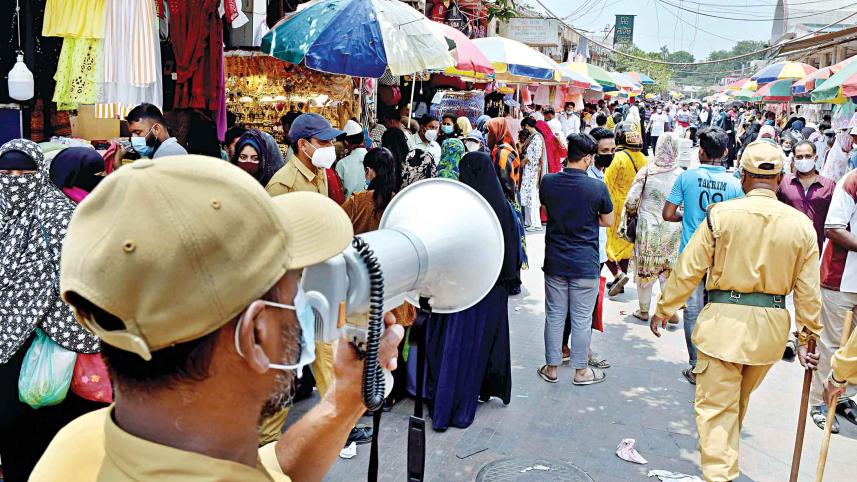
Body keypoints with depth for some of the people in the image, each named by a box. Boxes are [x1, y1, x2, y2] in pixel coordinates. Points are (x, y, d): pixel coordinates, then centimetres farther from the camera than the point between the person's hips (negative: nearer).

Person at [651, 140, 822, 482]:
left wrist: (662, 311, 4)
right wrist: (807, 338, 13)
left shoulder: (721, 214, -10)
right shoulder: (801, 224, -1)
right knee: (740, 399, 25)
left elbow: (687, 271, -7)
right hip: (772, 326, 5)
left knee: (716, 405, 3)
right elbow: (808, 292, 2)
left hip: (725, 320, -4)